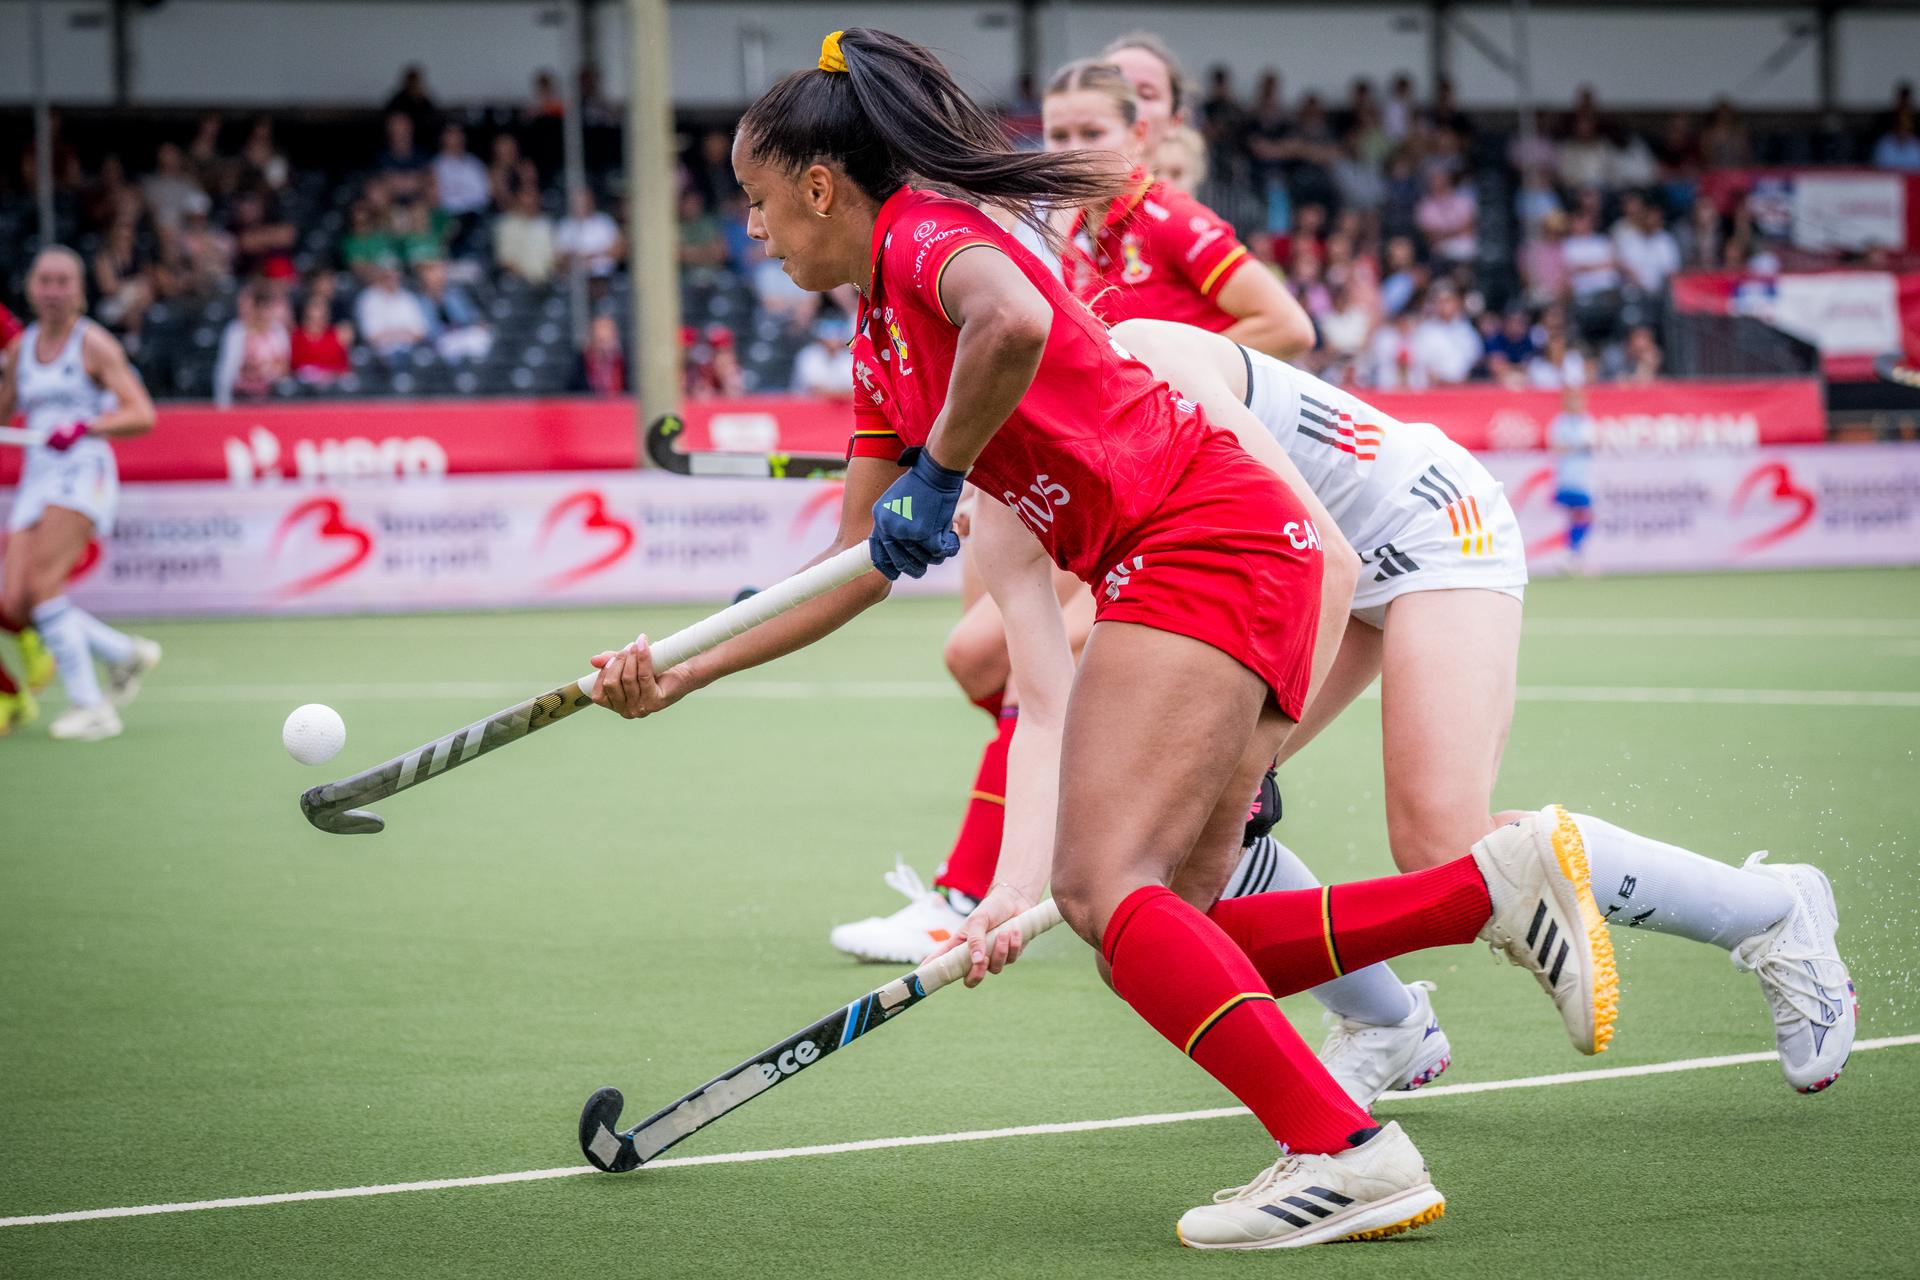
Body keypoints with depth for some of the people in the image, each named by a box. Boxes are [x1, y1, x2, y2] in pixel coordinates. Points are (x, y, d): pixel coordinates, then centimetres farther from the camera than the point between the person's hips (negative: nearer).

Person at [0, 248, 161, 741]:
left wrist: (85, 426, -23)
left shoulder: (93, 343, -2)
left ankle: (89, 706, -17)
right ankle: (127, 654, 14)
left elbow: (142, 415, -9)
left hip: (83, 474, -6)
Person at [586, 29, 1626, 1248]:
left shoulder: (929, 233, -6)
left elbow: (1013, 325, -31)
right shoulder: (879, 348, 23)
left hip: (1207, 545, -10)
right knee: (1168, 938, 2)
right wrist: (681, 675, 26)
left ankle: (1350, 1155, -26)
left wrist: (936, 474, -16)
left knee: (1107, 889, -19)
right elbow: (860, 568, 29)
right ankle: (1501, 881, 1)